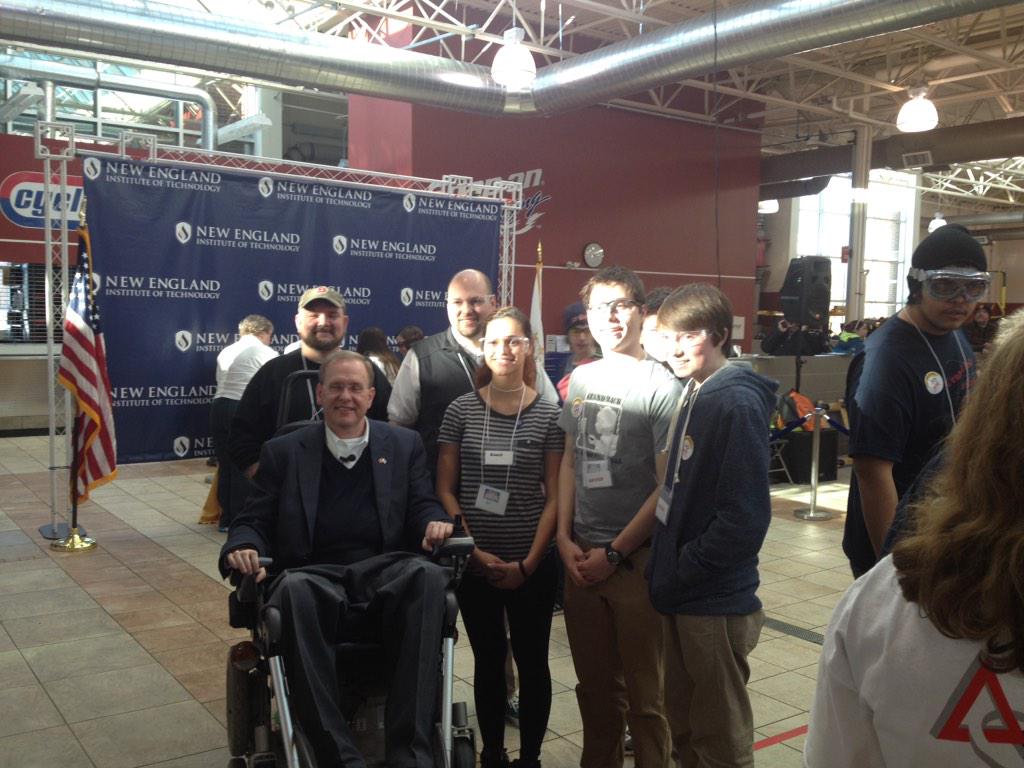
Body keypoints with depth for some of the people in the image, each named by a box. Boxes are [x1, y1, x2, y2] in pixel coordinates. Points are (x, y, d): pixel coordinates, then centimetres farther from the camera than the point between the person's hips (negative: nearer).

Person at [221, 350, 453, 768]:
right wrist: (242, 548, -12)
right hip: (316, 577, 0)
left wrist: (434, 523, -11)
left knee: (428, 574, -35)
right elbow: (254, 521, 12)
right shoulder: (284, 451, 15)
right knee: (294, 589, -37)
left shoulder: (403, 444, 17)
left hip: (387, 574, 1)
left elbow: (423, 505, 14)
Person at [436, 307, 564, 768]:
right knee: (488, 661, 14)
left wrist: (527, 563, -9)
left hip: (531, 565, -1)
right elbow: (444, 490, 0)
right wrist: (473, 550, -9)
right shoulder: (460, 411, -1)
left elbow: (554, 498, -3)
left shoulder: (548, 416, -3)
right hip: (474, 564, 1)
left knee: (532, 663, 9)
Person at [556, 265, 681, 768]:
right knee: (594, 684, 19)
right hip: (580, 554, 5)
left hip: (636, 557, -5)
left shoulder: (661, 386, -10)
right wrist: (565, 538, 2)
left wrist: (615, 552, -12)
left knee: (644, 691, 7)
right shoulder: (580, 379, 8)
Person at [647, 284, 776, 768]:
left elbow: (745, 516, -22)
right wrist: (665, 567, 6)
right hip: (682, 593, 8)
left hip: (715, 599, -8)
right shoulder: (692, 395, 10)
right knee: (684, 727, 21)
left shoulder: (738, 403, -17)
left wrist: (682, 571, -17)